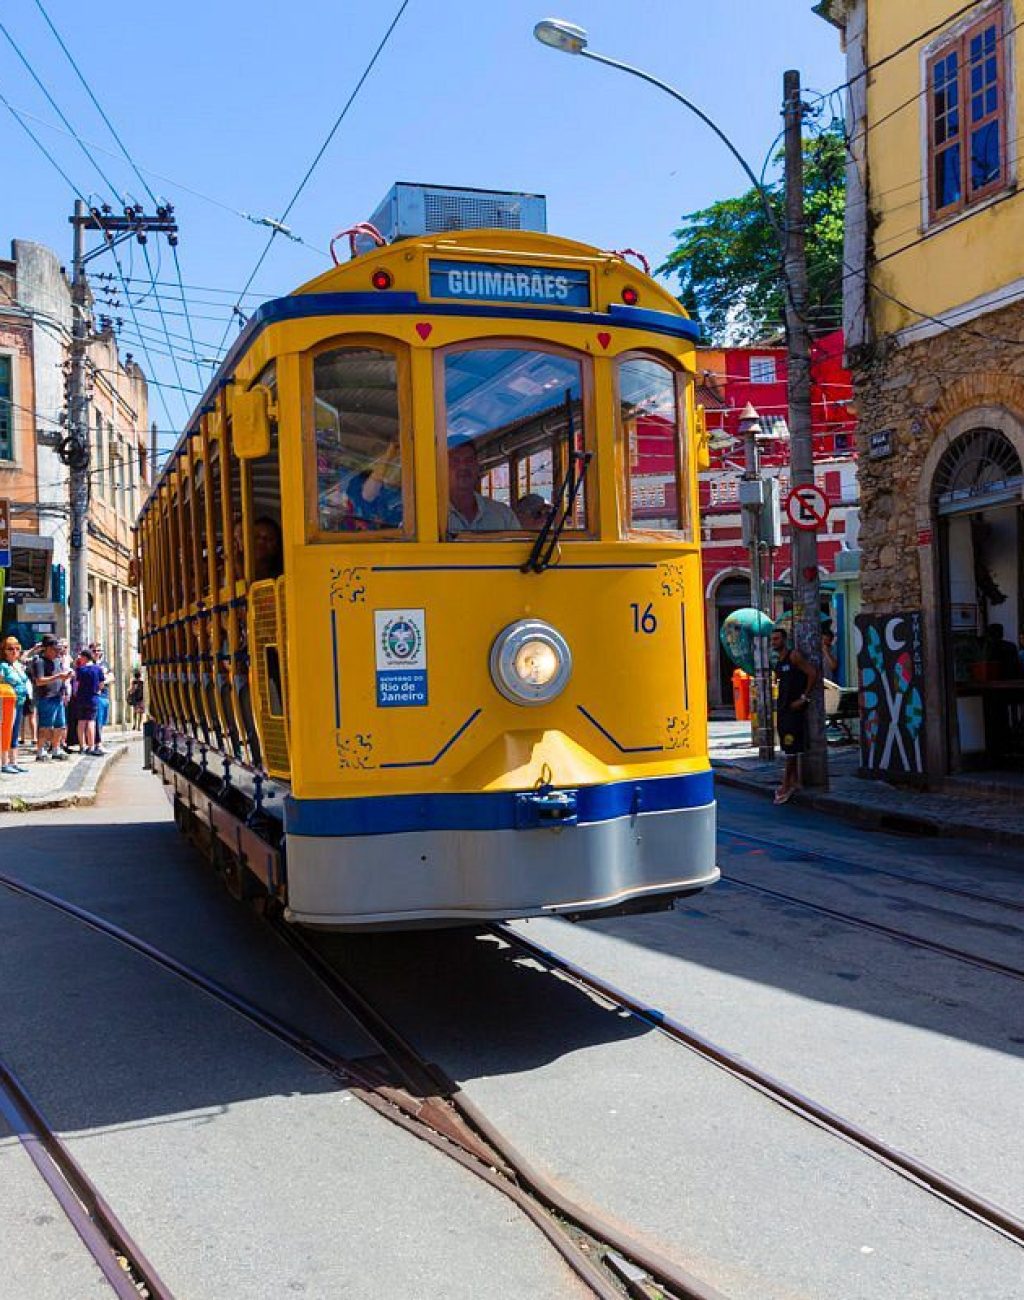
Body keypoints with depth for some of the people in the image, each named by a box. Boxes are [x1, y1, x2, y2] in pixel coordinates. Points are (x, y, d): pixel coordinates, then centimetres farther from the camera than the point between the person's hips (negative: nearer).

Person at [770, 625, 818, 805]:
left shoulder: (794, 656, -10)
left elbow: (813, 673, -17)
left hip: (794, 709, -9)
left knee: (791, 748, -6)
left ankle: (786, 785, -5)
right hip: (782, 709, 9)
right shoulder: (778, 661, 15)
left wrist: (804, 698, -16)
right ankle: (794, 781, 18)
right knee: (788, 748, 11)